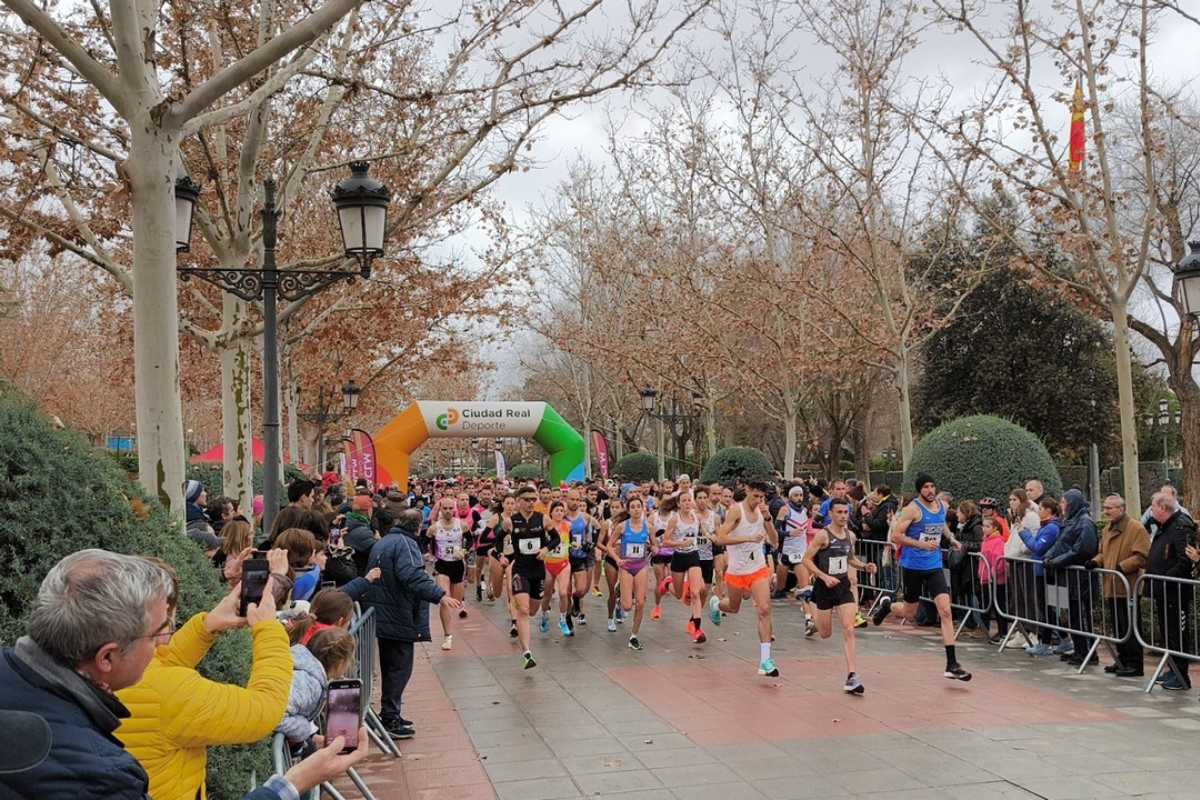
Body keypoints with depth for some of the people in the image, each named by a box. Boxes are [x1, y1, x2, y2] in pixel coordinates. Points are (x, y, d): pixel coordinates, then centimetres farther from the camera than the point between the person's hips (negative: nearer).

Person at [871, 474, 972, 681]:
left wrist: (951, 538, 13)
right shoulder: (913, 509, -13)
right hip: (913, 565, -4)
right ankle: (887, 605, 47)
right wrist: (922, 544, -24)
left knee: (945, 611, -10)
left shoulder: (942, 505, 6)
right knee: (909, 614, 10)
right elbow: (895, 536, -17)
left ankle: (951, 665, -9)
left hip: (934, 565, 4)